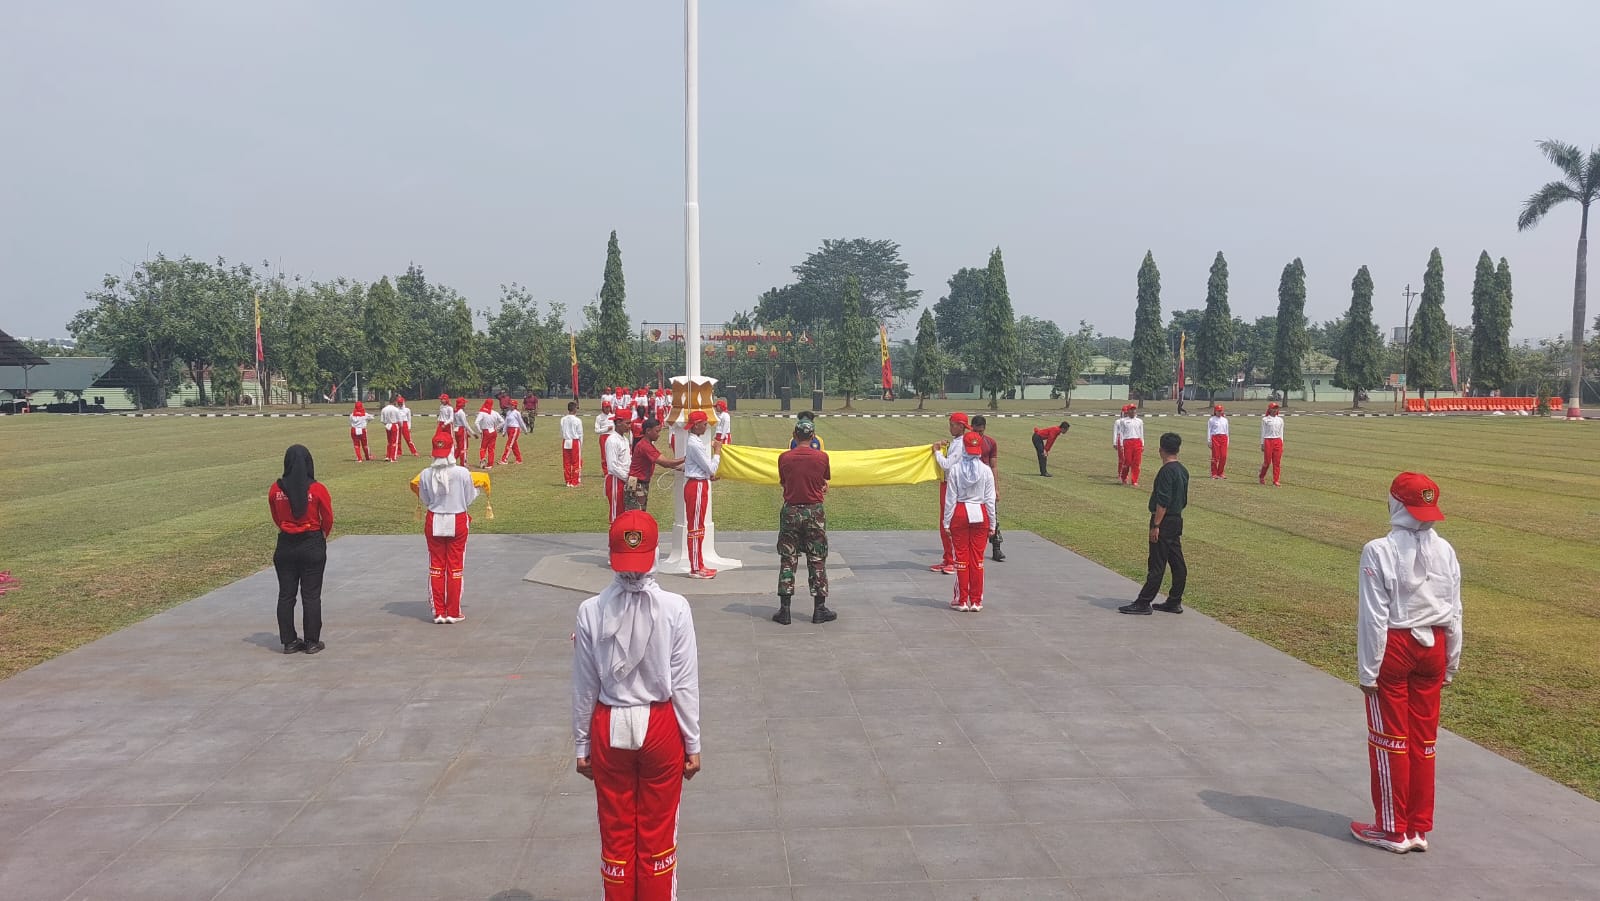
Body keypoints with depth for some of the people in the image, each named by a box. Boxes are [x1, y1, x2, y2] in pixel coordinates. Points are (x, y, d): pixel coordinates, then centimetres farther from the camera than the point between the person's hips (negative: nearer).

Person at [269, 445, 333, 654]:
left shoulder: (276, 489, -7)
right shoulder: (317, 489, -13)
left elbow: (276, 518, 6)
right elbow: (328, 519, -3)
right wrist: (323, 535, 17)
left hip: (285, 545, 2)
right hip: (313, 546, -2)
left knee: (285, 595, 11)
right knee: (311, 595, 6)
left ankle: (289, 641, 16)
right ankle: (312, 642, 10)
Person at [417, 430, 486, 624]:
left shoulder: (426, 475, -9)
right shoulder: (463, 473, -14)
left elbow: (425, 501, 3)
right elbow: (469, 499, -3)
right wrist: (477, 488, 17)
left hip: (434, 522, 1)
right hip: (457, 522, -1)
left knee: (436, 566, 11)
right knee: (455, 567, 9)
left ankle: (438, 612, 13)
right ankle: (453, 613, 13)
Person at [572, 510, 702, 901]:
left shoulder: (591, 611, -12)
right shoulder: (675, 608, -15)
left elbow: (585, 687, -5)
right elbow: (684, 684, -10)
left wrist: (581, 745, 8)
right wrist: (693, 743, 2)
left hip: (609, 729, 1)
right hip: (660, 728, -1)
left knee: (616, 834, 16)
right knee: (657, 835, 15)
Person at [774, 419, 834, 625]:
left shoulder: (784, 457, -4)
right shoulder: (821, 457, -6)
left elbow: (783, 482, 8)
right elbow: (824, 484, 6)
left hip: (790, 511, 1)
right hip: (814, 511, -1)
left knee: (787, 560, 7)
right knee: (817, 561, 7)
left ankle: (784, 610, 7)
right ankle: (819, 609, 10)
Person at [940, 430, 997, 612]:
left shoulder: (955, 469, -9)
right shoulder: (986, 471, -6)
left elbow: (951, 498, -7)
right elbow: (990, 499, -2)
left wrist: (947, 522, 0)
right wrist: (992, 524, 6)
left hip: (960, 514, -1)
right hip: (980, 515, 1)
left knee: (961, 557, 7)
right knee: (977, 558, 8)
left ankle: (961, 600, 11)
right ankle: (976, 601, 11)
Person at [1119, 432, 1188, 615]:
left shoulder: (1166, 471, -17)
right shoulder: (1183, 470, 11)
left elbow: (1163, 501, -22)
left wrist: (1156, 526, -20)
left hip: (1164, 521, -10)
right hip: (1177, 520, 10)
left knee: (1156, 565, -7)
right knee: (1177, 563, 10)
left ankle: (1143, 603, -4)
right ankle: (1174, 602, 16)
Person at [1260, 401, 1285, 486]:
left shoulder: (1280, 420, 11)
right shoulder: (1265, 419, 2)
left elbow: (1281, 432, 13)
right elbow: (1263, 432, 2)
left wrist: (1281, 444, 8)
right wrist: (1262, 444, -2)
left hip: (1278, 441, 3)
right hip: (1268, 441, -3)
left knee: (1277, 462, 0)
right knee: (1267, 461, -1)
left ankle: (1275, 481, 3)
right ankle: (1261, 477, 22)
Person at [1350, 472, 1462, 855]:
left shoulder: (1379, 551, -17)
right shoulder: (1445, 551, -1)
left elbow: (1373, 616, -15)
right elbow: (1455, 612, 5)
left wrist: (1368, 670, -8)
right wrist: (1450, 664, 15)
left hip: (1394, 647, -5)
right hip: (1433, 647, 5)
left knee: (1390, 740, 6)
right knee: (1423, 741, 13)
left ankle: (1392, 829, 15)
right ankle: (1420, 828, 21)